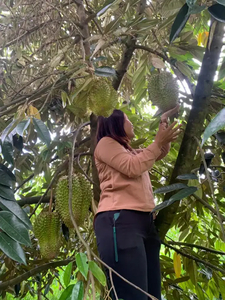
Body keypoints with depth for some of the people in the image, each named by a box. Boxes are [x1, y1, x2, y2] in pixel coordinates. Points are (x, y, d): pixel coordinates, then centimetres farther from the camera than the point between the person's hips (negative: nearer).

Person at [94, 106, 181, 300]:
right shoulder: (106, 143, 9)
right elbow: (132, 168, -5)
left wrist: (164, 123, 31)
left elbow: (161, 153, 38)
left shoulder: (131, 152, 33)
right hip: (119, 220, -9)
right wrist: (158, 141, 3)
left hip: (145, 221, 9)